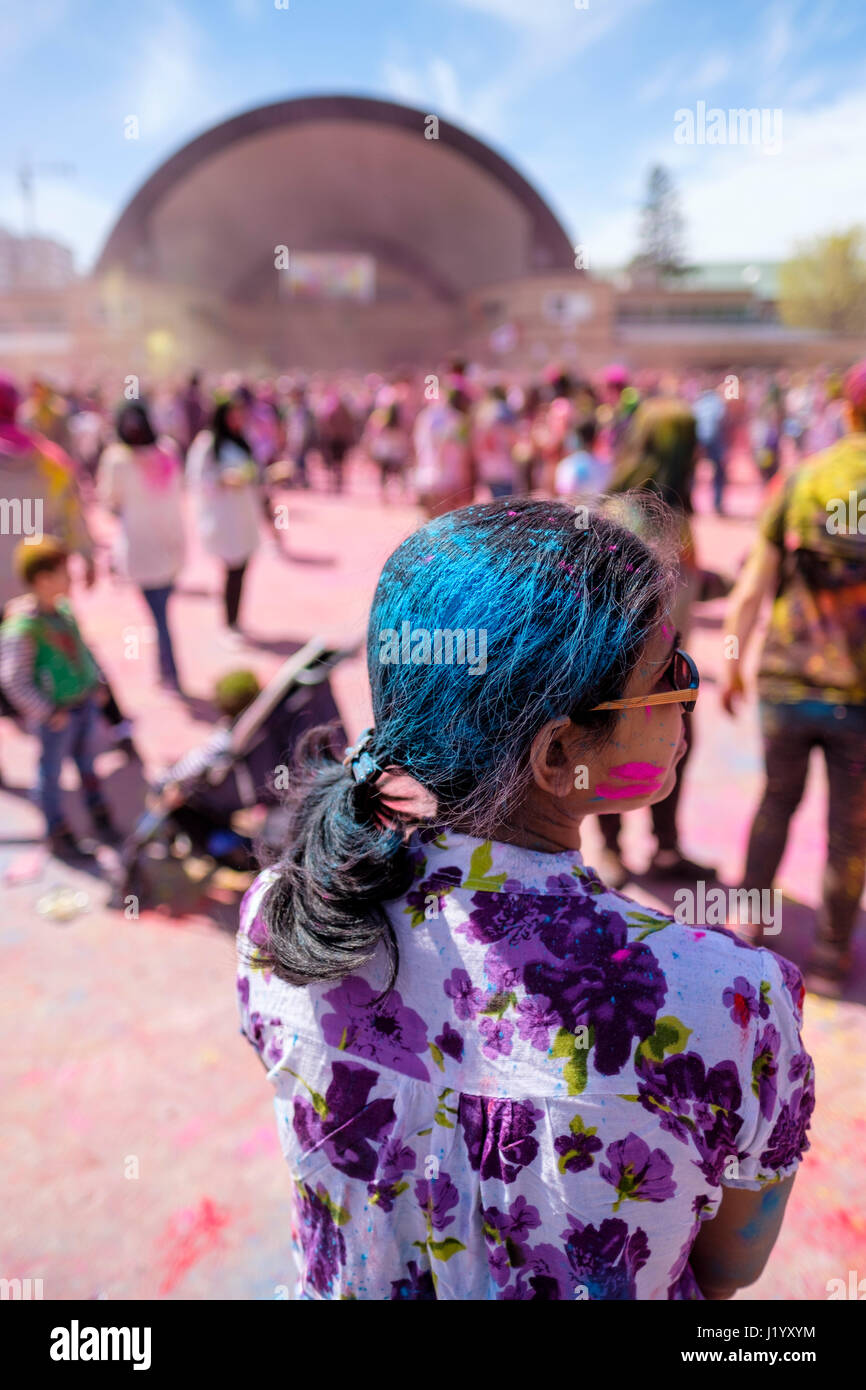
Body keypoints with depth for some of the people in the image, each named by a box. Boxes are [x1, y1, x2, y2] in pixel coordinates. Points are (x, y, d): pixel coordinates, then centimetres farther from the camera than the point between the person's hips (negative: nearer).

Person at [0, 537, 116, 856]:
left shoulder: (63, 608, -3)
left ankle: (99, 816, 40)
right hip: (57, 715, -6)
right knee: (52, 772, 13)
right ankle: (57, 832, 30)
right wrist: (48, 714, -17)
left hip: (86, 702, 6)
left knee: (86, 760, 22)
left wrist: (96, 683, 10)